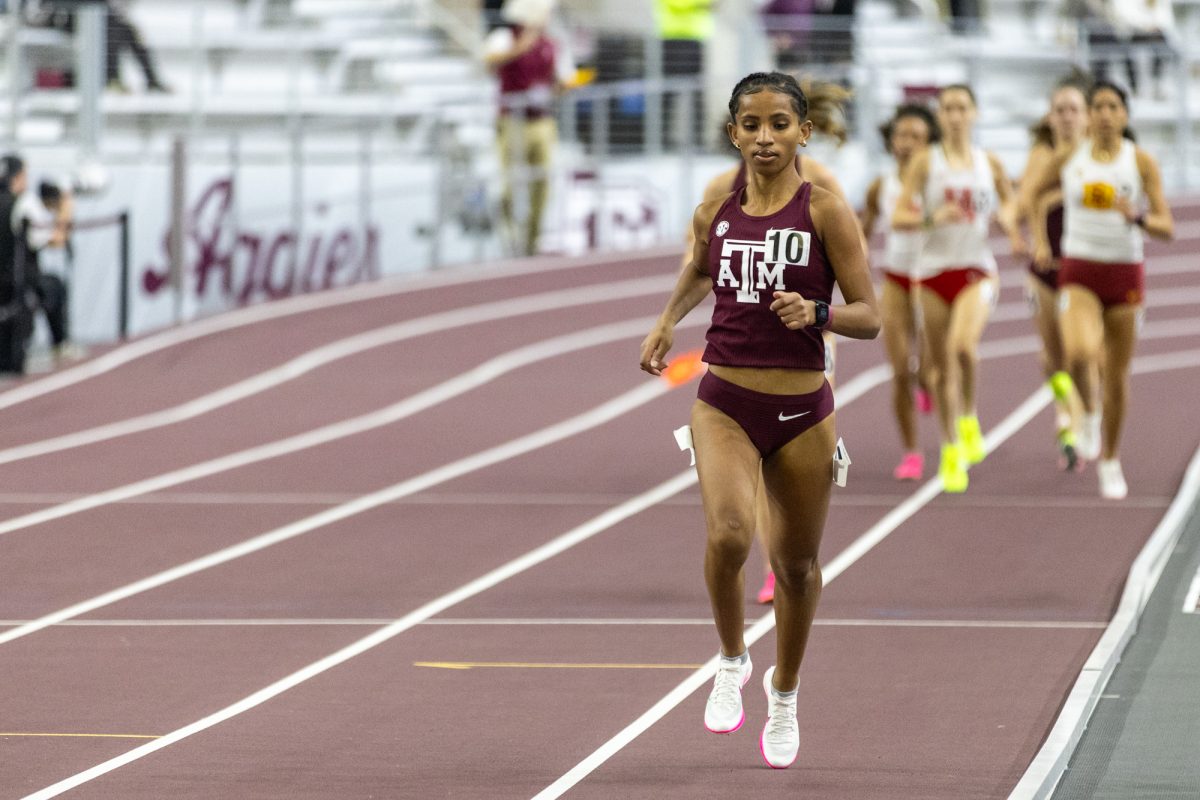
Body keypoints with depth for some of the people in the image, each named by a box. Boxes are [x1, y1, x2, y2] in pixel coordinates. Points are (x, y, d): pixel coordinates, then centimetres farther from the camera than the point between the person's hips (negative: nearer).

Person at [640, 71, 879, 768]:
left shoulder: (825, 211, -8)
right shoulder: (716, 213, 3)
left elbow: (869, 317, -8)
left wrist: (816, 313, -26)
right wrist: (669, 321, 14)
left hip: (802, 410, -1)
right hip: (725, 404, 1)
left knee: (797, 562, 12)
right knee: (728, 535, -24)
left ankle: (785, 691, 38)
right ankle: (732, 663, 3)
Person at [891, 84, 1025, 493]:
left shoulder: (989, 163, 6)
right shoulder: (925, 162, 0)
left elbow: (1010, 204, 19)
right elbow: (899, 217, -4)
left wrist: (1008, 219, -4)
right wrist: (932, 218, -22)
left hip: (977, 269, 0)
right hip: (934, 270, 1)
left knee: (963, 345, -27)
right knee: (941, 366, 5)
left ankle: (969, 419, -1)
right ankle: (951, 450, 20)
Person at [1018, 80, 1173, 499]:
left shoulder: (1141, 162, -2)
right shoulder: (1067, 160, 3)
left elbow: (1167, 227, -4)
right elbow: (1028, 194, 18)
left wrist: (1138, 217, -25)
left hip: (1125, 272, 0)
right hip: (1078, 272, 0)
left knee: (1117, 374, 6)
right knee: (1079, 353, -27)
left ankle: (1110, 461, 23)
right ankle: (1089, 413, 5)